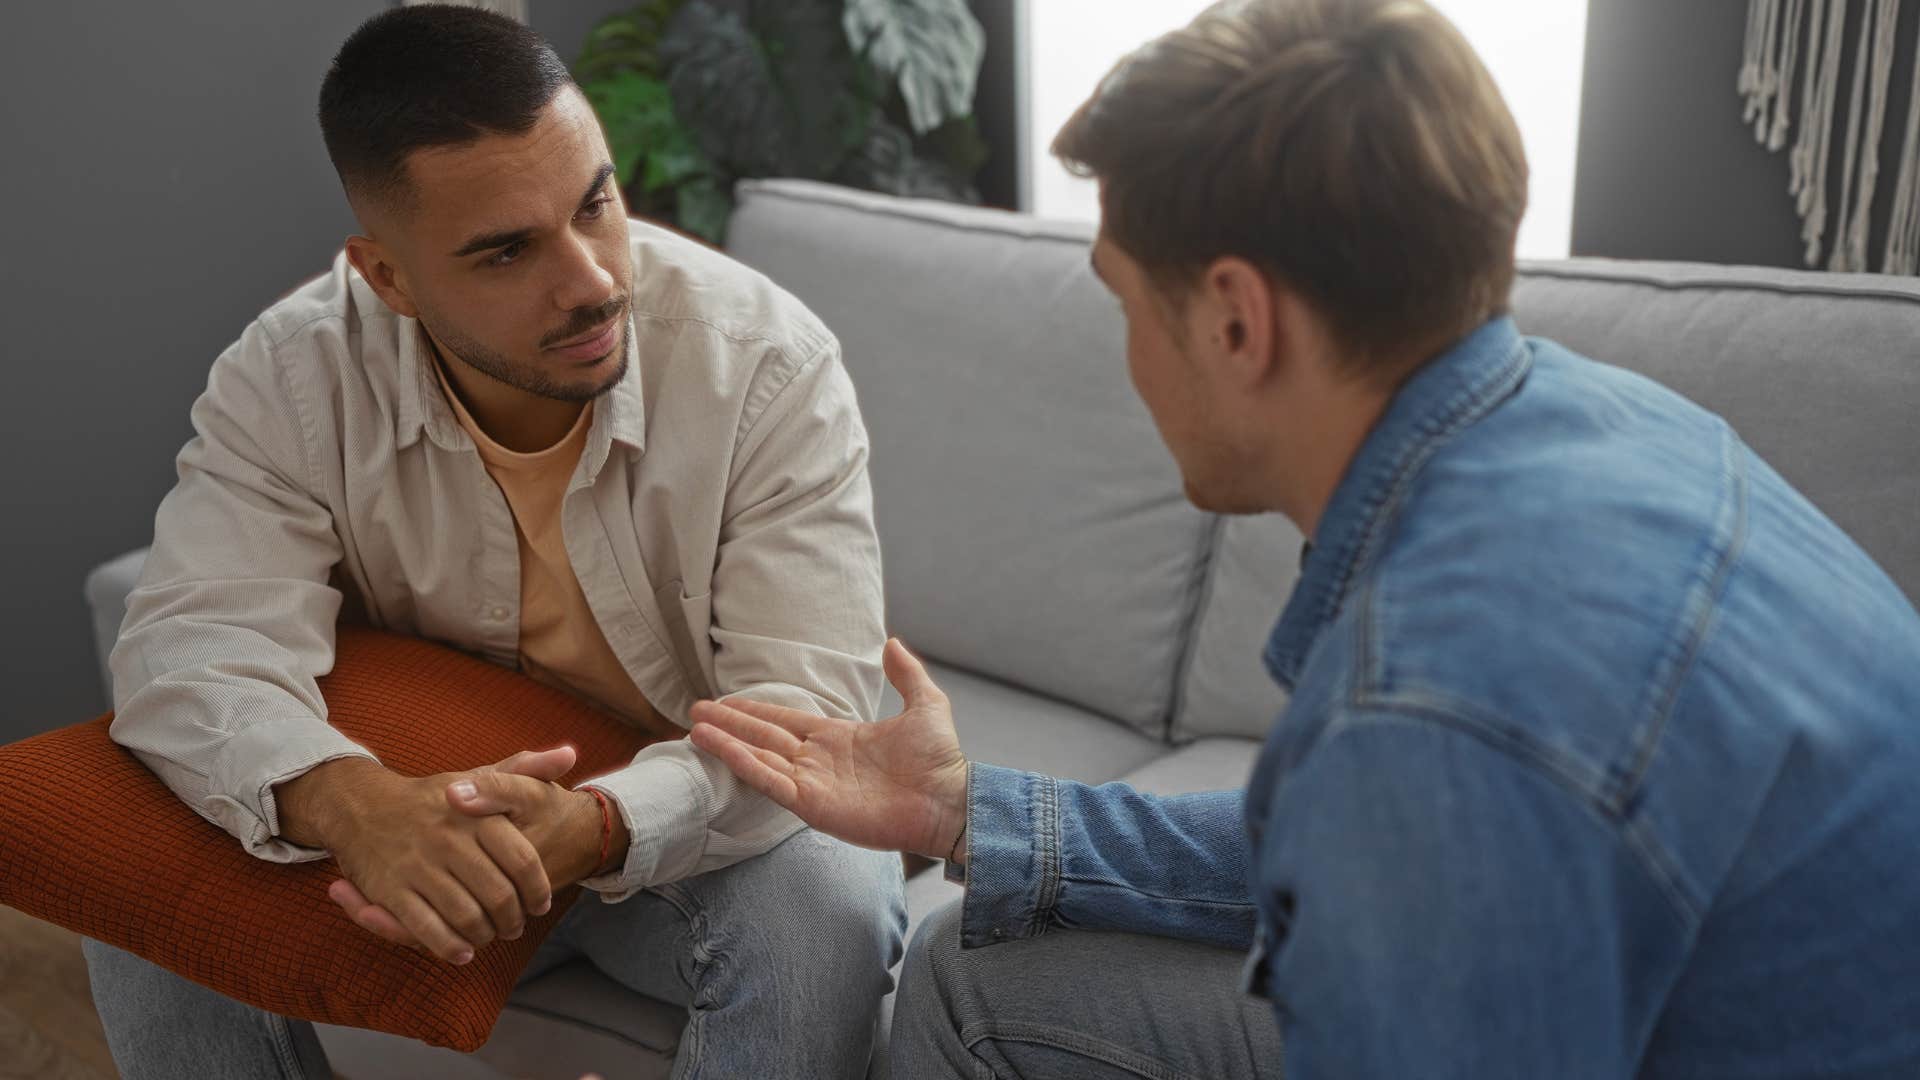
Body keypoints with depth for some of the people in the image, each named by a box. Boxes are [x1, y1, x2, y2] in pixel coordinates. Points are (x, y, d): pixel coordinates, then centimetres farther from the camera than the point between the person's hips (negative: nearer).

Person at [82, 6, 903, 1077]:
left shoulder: (771, 363, -22)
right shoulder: (290, 377, -14)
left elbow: (807, 703, -26)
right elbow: (191, 645, -23)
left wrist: (592, 827, -46)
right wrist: (354, 804, -46)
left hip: (692, 825, -1)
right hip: (422, 816, 2)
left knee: (828, 908, -33)